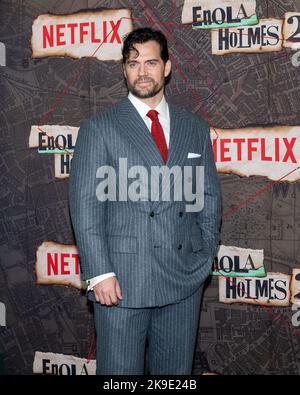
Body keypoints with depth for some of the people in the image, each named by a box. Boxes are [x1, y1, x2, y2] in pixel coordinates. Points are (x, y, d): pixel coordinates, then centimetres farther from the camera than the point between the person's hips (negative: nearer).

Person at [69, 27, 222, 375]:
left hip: (185, 278, 3)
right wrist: (99, 272, -13)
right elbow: (85, 204, -6)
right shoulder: (99, 128, -1)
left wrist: (206, 254, 6)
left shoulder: (195, 128, 11)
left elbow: (209, 195, 14)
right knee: (120, 371, 5)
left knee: (176, 373, 13)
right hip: (121, 280, -3)